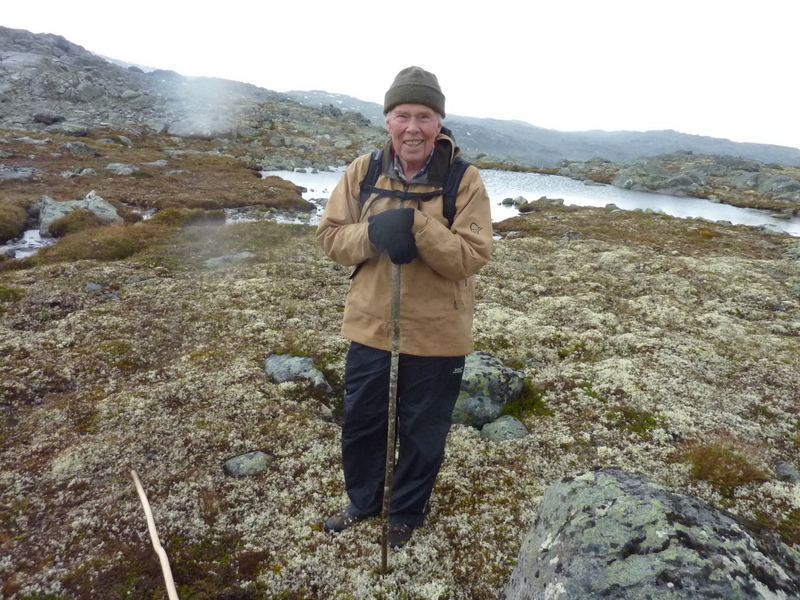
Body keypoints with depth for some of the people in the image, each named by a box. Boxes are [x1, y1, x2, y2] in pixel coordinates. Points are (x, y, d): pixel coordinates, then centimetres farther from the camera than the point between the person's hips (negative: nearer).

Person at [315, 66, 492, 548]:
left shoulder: (464, 179, -12)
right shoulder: (364, 171, -2)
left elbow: (473, 256, -18)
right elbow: (331, 235, -3)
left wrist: (417, 226, -31)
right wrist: (374, 232, -23)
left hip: (437, 336, -3)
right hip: (370, 327, 3)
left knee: (423, 433, 16)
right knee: (361, 423, 20)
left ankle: (407, 514, 44)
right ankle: (363, 501, 49)